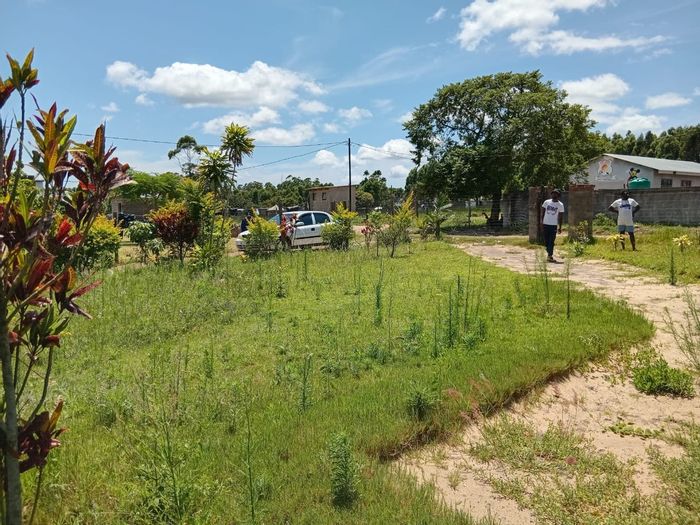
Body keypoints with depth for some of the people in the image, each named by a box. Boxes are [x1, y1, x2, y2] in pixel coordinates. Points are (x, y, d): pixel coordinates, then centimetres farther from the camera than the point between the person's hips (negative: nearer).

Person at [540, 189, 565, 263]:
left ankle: (550, 255, -5)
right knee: (546, 241, 7)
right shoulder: (546, 202, 5)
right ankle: (549, 254, 20)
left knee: (551, 241, -7)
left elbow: (561, 216, 2)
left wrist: (560, 227, -1)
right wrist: (541, 221, 1)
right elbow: (543, 212, 10)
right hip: (545, 224, 2)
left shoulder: (560, 205, 1)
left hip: (554, 225, -2)